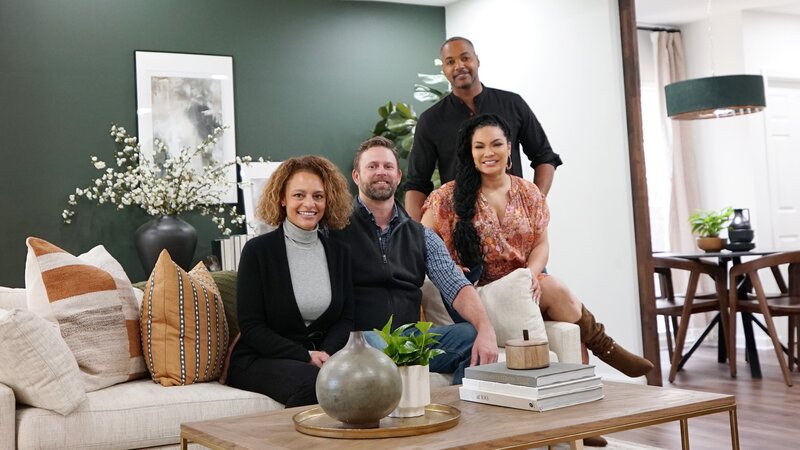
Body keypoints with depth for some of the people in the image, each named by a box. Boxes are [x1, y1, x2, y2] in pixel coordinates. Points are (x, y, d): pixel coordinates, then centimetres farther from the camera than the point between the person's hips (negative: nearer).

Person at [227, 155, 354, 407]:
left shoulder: (339, 252, 11)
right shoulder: (257, 250, -2)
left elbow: (346, 319, 9)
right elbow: (250, 326, -6)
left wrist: (326, 353, -12)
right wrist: (305, 356, -15)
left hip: (325, 352, 4)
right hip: (259, 359, -3)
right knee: (312, 382, -34)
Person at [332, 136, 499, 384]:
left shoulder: (422, 236, 16)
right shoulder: (338, 228, 3)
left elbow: (456, 288, 4)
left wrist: (486, 329, -16)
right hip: (360, 340, -4)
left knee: (471, 336, -20)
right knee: (371, 342, -37)